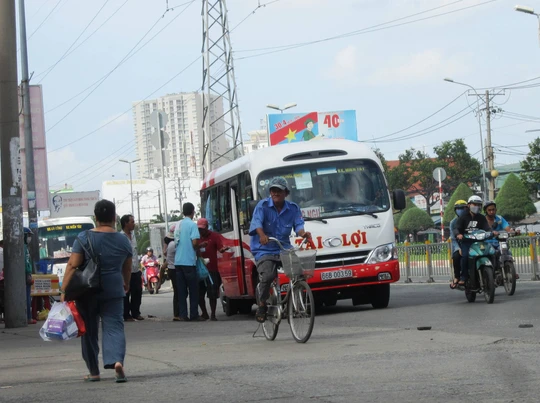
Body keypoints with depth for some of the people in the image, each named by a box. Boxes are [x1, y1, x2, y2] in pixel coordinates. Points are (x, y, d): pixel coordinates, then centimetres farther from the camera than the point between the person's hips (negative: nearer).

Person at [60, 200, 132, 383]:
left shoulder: (84, 238, -5)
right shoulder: (123, 241, 2)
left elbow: (73, 265, -11)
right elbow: (127, 268, 15)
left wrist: (64, 290, -8)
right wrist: (126, 284, 35)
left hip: (87, 292, -1)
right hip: (113, 291, 1)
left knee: (89, 330, 10)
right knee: (114, 327, 0)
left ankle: (94, 371, 14)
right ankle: (117, 361, -26)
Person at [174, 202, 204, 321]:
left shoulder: (178, 225, 13)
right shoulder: (192, 224, -8)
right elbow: (194, 242, -16)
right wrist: (198, 249, 5)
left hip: (178, 261, 6)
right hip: (189, 261, -6)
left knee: (181, 290, 5)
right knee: (193, 289, 0)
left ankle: (182, 315, 2)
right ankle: (194, 315, -1)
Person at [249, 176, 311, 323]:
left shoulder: (293, 208, 9)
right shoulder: (263, 206, -2)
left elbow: (298, 226, -1)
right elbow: (257, 223, -17)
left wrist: (303, 233, -26)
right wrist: (262, 235, -39)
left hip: (284, 249, 3)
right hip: (264, 250, -3)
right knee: (267, 276, -26)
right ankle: (261, 306, -4)